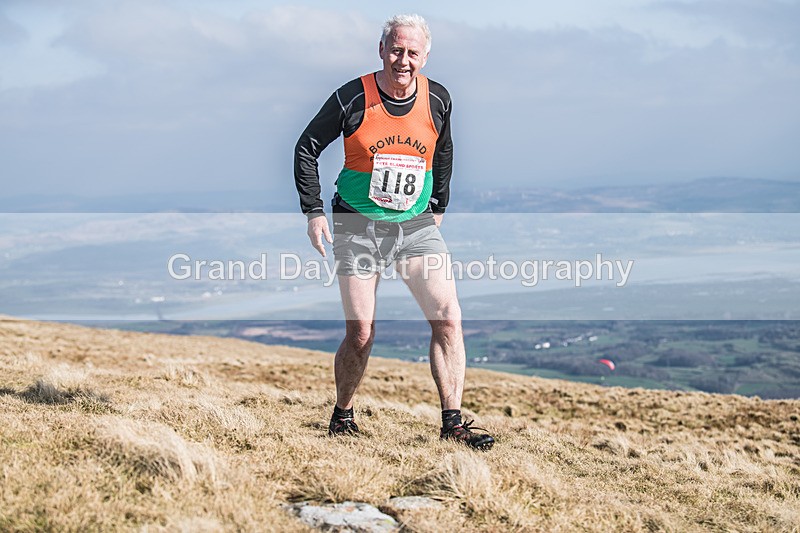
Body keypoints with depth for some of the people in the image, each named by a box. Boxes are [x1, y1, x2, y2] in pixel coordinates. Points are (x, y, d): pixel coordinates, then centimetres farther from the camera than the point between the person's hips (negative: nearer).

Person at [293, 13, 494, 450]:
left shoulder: (437, 100, -2)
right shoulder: (352, 98, -12)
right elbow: (306, 149, -1)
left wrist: (439, 207, 20)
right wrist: (313, 212, -5)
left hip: (417, 226, 3)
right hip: (358, 228, -3)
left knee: (448, 319, -10)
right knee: (360, 336, -2)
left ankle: (452, 422, -3)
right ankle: (342, 416, 22)